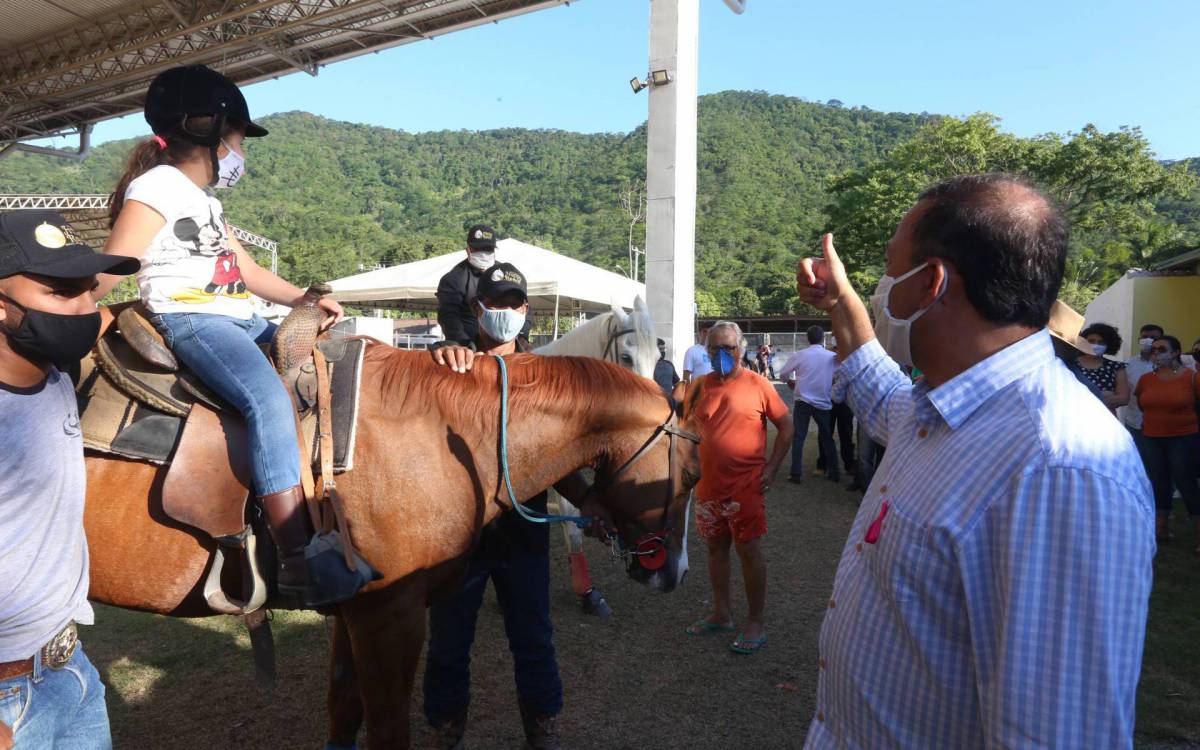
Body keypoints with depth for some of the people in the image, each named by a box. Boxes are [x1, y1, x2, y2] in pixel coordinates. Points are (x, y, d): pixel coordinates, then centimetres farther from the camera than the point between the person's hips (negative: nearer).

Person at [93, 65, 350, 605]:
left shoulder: (205, 200, 25)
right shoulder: (157, 188, -4)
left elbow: (247, 270, 22)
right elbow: (108, 271, -10)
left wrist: (306, 300, 11)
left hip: (239, 321, 10)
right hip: (189, 319, -10)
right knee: (270, 400, -31)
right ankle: (297, 561, -37)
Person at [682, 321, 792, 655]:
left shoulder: (758, 384, -6)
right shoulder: (699, 386, 4)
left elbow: (786, 427, -2)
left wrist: (771, 469, -7)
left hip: (745, 487, -4)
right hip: (708, 486, 5)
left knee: (749, 550, 2)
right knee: (716, 548, 15)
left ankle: (756, 622, 17)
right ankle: (721, 614, 30)